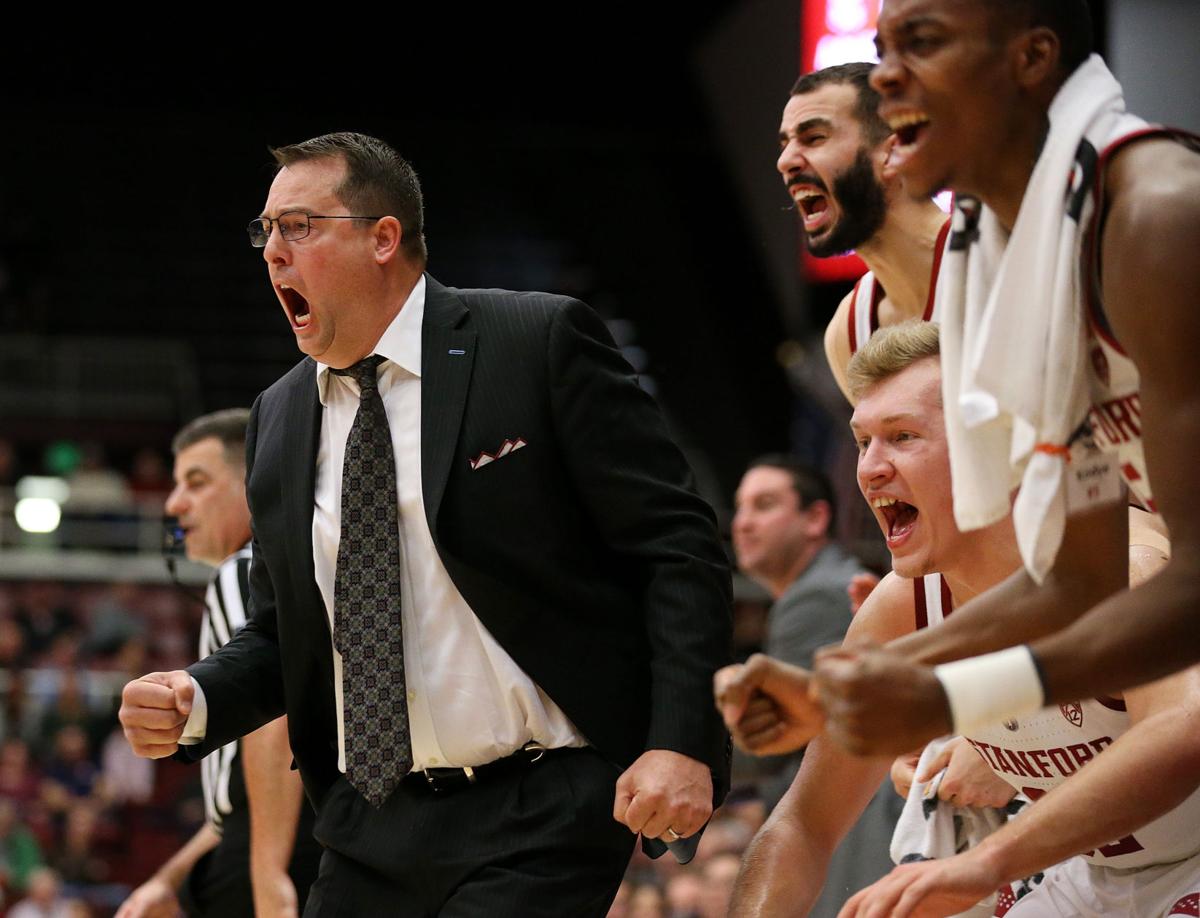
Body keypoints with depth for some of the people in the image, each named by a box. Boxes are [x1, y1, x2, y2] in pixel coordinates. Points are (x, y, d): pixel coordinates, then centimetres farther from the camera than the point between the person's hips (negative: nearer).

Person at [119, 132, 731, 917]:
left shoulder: (540, 343, -5)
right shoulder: (280, 419, 13)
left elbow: (679, 548, -8)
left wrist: (680, 742, -18)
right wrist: (192, 702, -1)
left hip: (539, 820, -6)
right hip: (375, 828, 6)